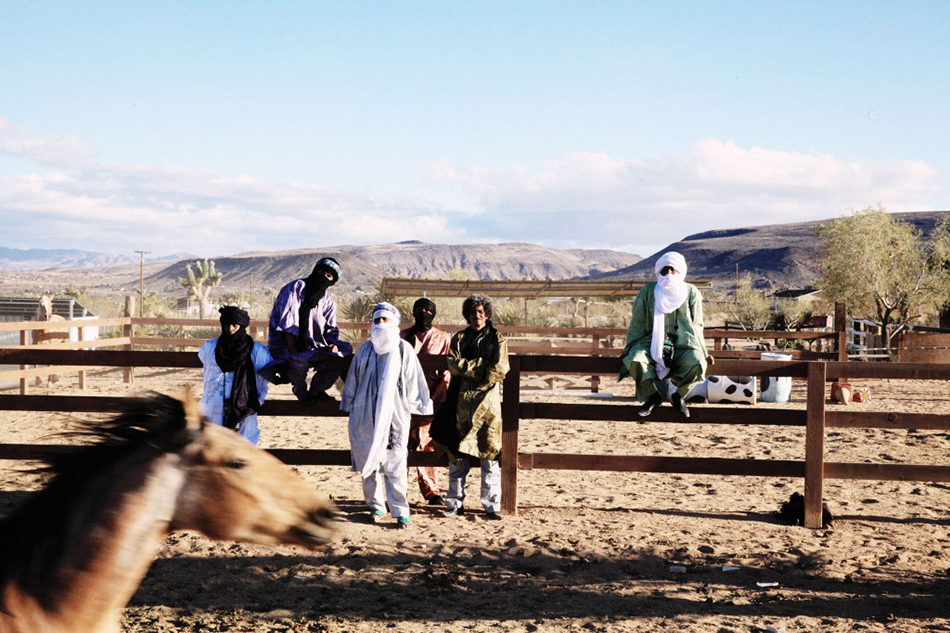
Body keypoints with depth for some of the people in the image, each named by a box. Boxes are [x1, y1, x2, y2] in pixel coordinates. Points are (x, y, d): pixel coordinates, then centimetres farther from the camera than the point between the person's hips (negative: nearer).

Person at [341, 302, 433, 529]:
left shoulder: (404, 349, 2)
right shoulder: (365, 350, 10)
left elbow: (413, 381, 5)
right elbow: (352, 381, 18)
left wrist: (415, 406, 5)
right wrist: (350, 407, 20)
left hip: (395, 414, -3)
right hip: (366, 414, 3)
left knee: (395, 464, -6)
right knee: (368, 461, 5)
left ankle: (400, 510, 0)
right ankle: (376, 506, 19)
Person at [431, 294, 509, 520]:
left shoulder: (497, 339, 9)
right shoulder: (459, 338, 14)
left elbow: (500, 369, -5)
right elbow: (453, 365, -2)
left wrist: (468, 367, -5)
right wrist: (482, 365, -7)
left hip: (488, 401, -2)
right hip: (461, 401, 2)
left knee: (489, 455, -4)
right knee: (457, 454, 4)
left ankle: (492, 506, 1)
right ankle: (455, 503, 14)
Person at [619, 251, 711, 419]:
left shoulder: (691, 292, 7)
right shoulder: (648, 291, 6)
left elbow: (696, 326, 13)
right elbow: (637, 322, 10)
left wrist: (703, 353, 11)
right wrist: (629, 348, 8)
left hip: (683, 344, 0)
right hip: (652, 342, 0)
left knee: (697, 364, -32)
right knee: (634, 360, -32)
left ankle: (679, 396, 1)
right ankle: (653, 395, -2)